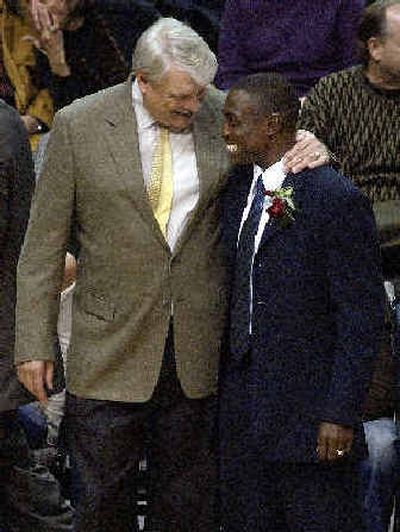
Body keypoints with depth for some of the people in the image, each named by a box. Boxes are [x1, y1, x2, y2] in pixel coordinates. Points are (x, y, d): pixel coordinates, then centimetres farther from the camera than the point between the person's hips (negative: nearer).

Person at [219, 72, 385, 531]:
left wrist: (340, 414, -17)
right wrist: (223, 385, 12)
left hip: (309, 407, -7)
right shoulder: (239, 187, 9)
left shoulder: (336, 200, -15)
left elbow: (362, 317, -14)